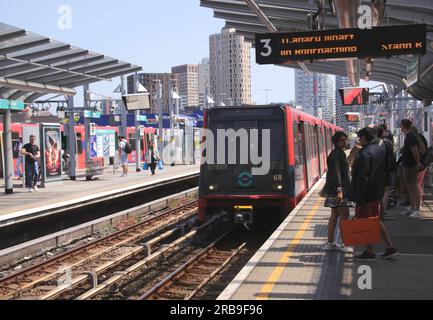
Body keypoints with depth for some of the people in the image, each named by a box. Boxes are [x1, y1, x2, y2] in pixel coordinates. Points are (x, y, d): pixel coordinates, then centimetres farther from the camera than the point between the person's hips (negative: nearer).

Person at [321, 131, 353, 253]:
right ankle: (344, 244, 0)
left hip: (333, 189, 10)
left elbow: (331, 172, 23)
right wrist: (339, 190, -30)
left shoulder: (340, 153, 17)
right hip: (339, 189, -10)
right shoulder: (336, 154, -15)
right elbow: (336, 173, -23)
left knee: (334, 215, 12)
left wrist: (326, 188, 28)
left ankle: (330, 243, 17)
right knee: (344, 216, -5)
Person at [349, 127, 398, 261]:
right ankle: (390, 247, 19)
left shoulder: (365, 154, -21)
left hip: (367, 194, -9)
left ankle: (369, 252, 11)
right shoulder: (381, 148, 7)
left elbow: (363, 178, -23)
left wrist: (360, 198, -19)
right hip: (377, 193, 9)